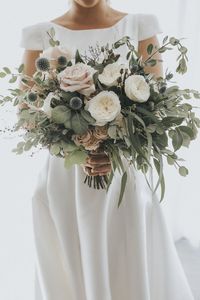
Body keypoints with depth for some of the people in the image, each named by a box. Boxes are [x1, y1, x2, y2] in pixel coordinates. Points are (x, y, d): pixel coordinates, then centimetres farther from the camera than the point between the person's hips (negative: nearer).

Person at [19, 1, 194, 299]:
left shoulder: (141, 27, 3)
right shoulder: (41, 35, 3)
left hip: (125, 176, 0)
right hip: (63, 178, 0)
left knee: (135, 274, 7)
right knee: (68, 276, 10)